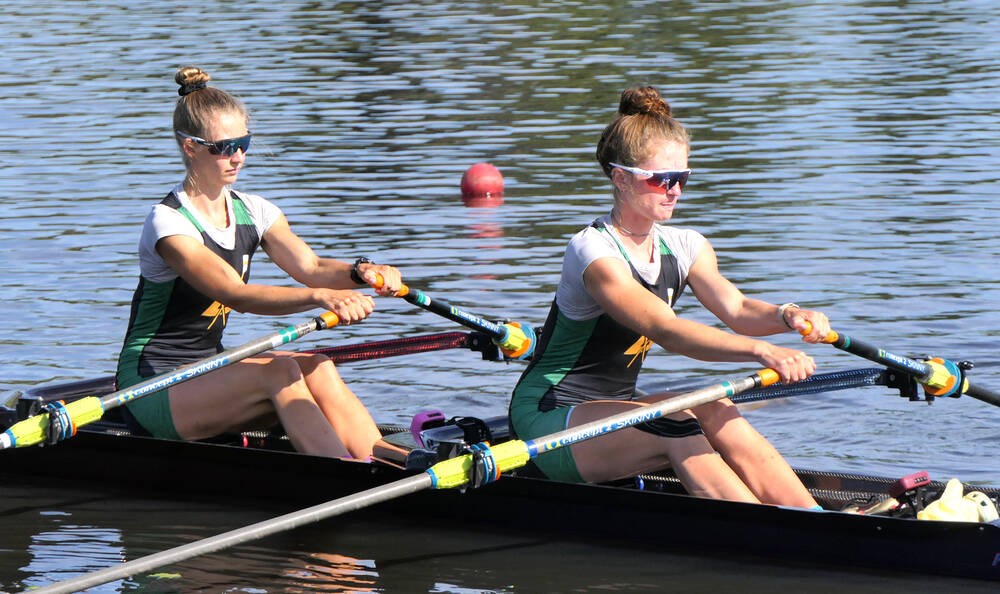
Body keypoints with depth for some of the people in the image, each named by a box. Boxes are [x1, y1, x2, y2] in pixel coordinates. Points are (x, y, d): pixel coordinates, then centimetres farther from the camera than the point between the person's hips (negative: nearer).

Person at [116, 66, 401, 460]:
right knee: (279, 371, -29)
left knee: (317, 369, -20)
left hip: (209, 373, 7)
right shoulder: (168, 223, -17)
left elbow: (309, 266, -9)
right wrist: (321, 296, -45)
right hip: (151, 388, -7)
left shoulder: (252, 212, 9)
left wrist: (361, 273, -31)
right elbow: (236, 295, -31)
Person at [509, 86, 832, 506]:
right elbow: (663, 330, -34)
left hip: (615, 414, 7)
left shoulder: (684, 248, 6)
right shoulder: (593, 251, -20)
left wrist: (786, 316, -35)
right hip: (549, 419, -7)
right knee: (677, 423, -30)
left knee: (716, 415, -20)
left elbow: (735, 308, -11)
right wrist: (763, 352, -46)